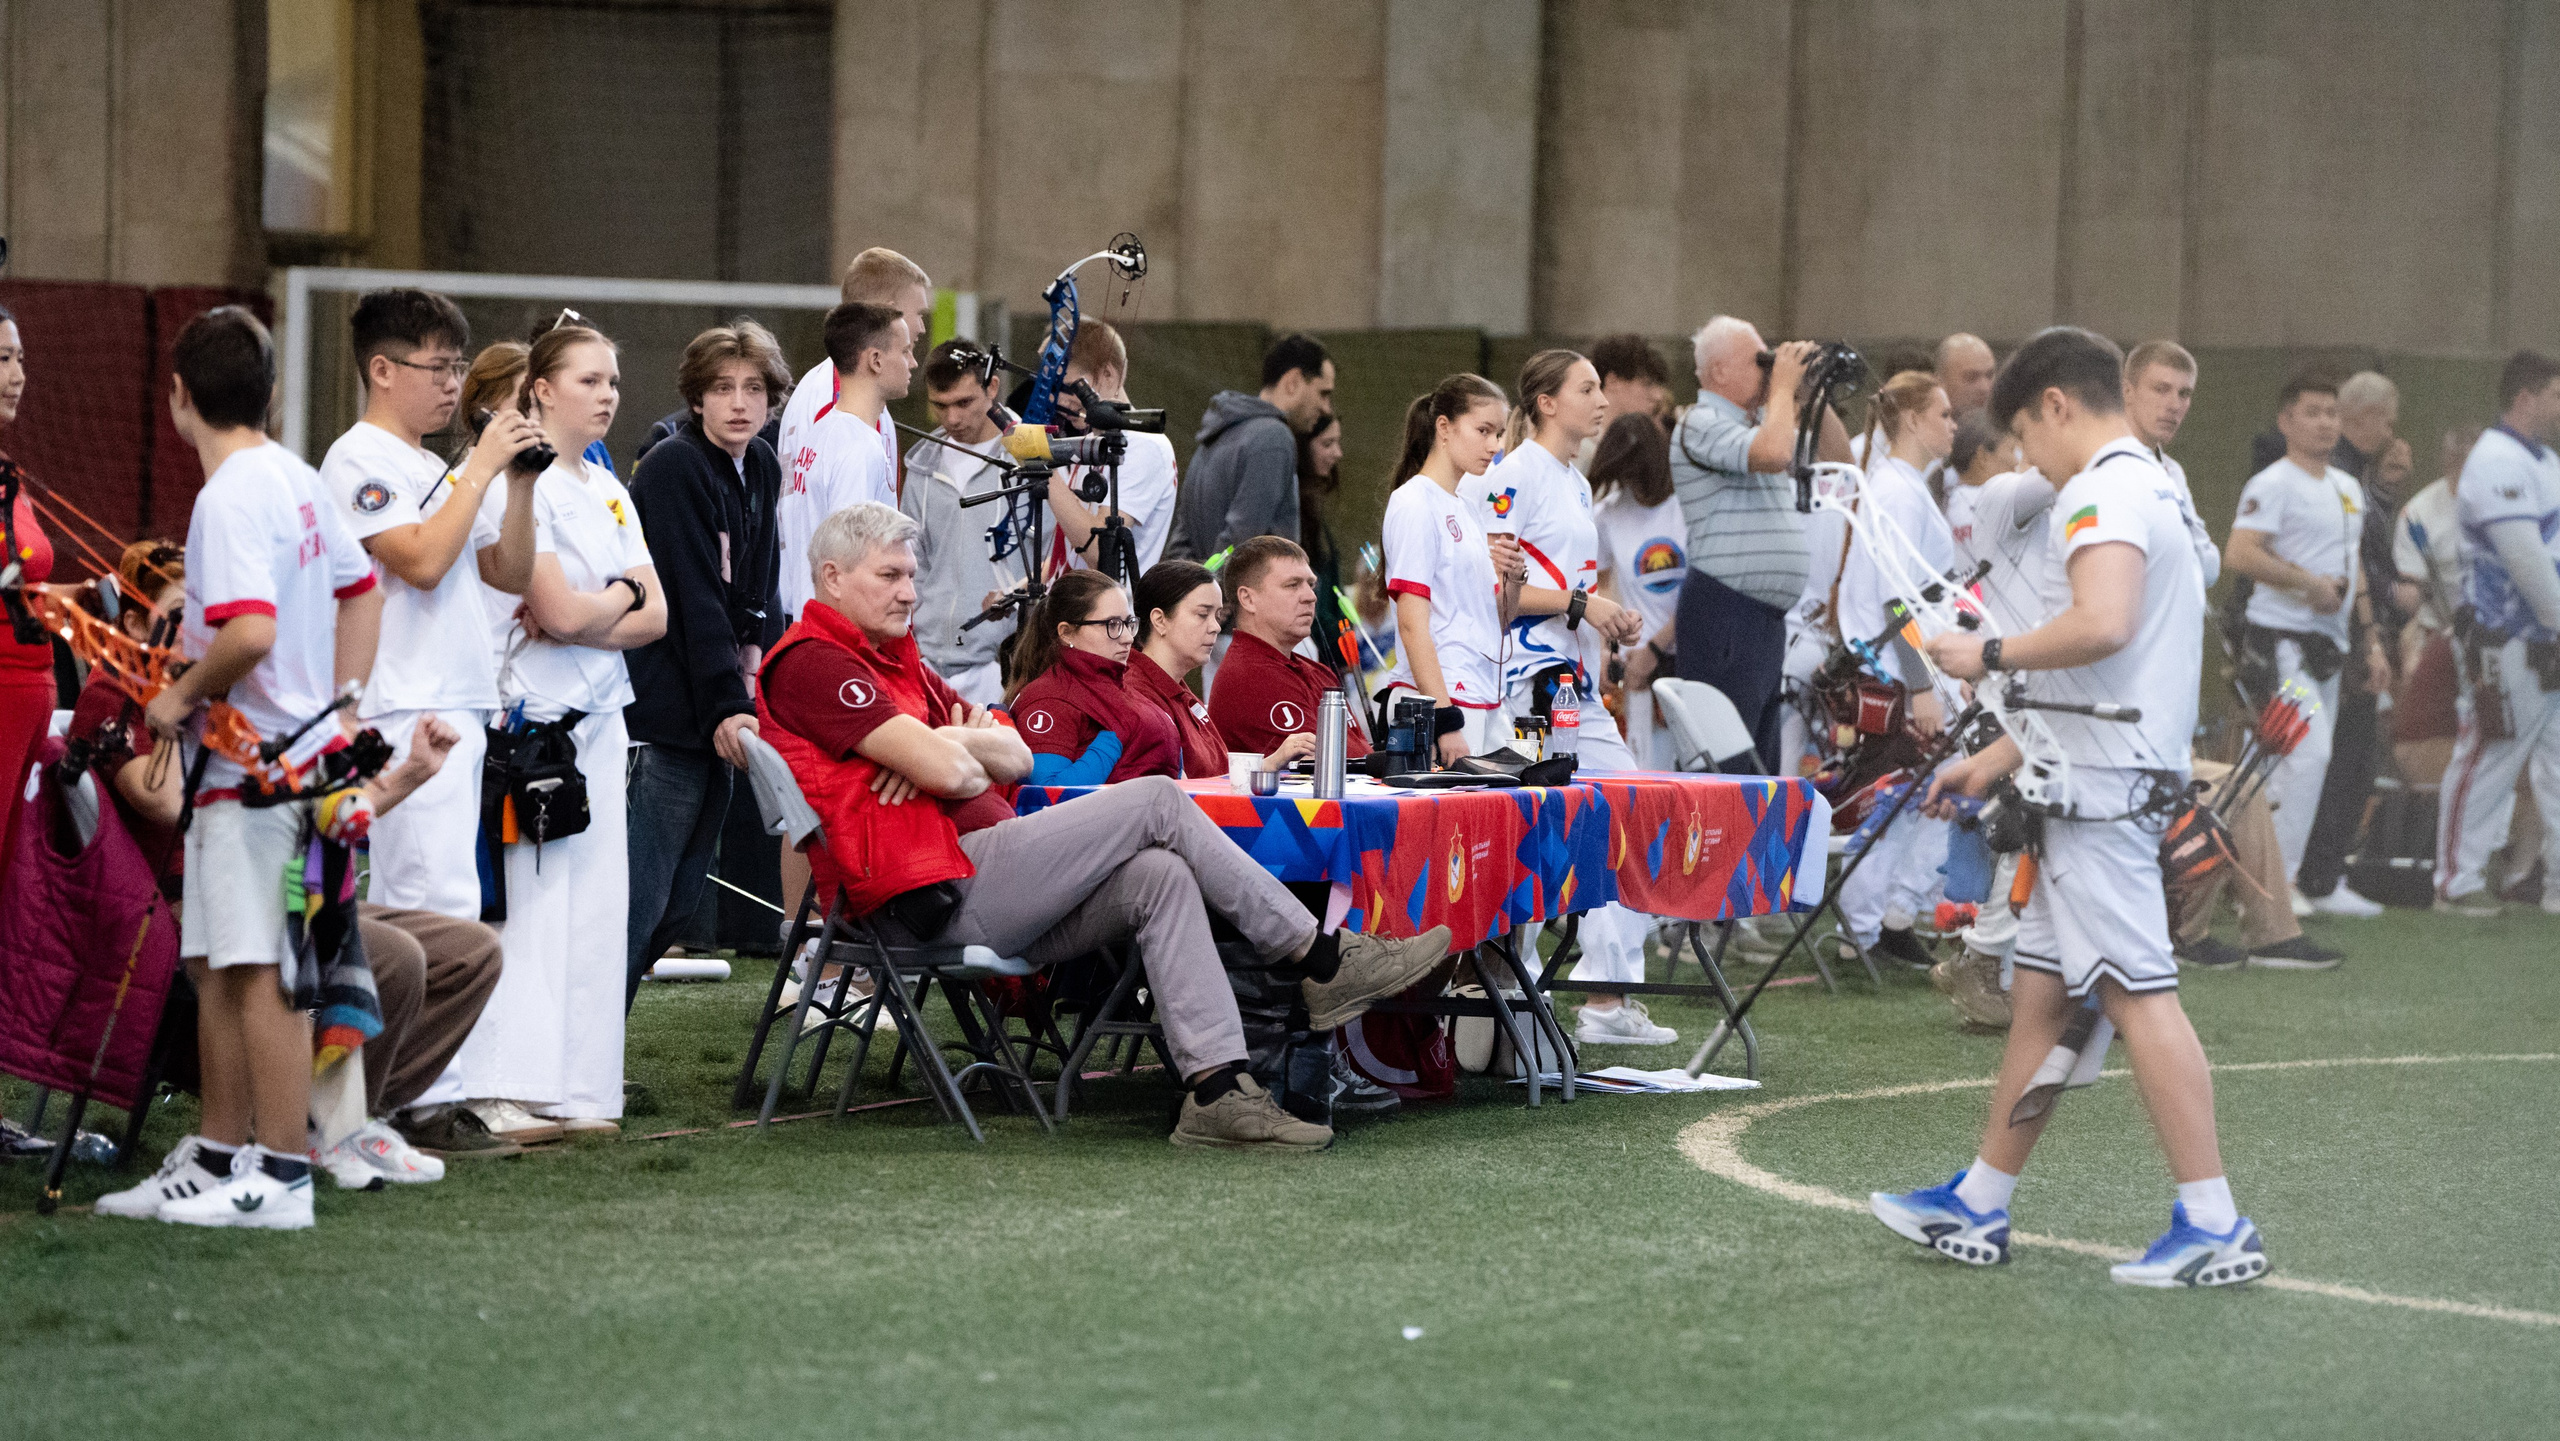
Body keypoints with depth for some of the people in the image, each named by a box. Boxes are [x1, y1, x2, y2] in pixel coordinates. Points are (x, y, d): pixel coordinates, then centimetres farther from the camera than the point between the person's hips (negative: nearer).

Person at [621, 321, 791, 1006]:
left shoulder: (761, 470, 13)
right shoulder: (673, 468, -12)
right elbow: (693, 599, -18)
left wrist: (753, 657, 3)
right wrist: (726, 707, -23)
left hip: (710, 715, 9)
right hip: (663, 711, -9)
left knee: (680, 899, 9)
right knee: (643, 900, -12)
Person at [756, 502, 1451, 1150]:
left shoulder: (895, 660, 28)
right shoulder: (811, 662, -6)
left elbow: (1017, 757, 18)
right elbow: (946, 771, -17)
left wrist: (955, 743, -4)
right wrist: (960, 753, 7)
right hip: (942, 888, -10)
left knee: (1159, 877, -11)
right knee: (1156, 801, -12)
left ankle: (1217, 1090, -21)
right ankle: (1324, 959, -5)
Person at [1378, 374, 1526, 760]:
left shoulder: (1466, 507, 17)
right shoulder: (1414, 504, -8)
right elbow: (1412, 623, -15)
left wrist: (1512, 577, 1)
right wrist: (1444, 721, -21)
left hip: (1485, 705, 9)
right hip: (1432, 699, -9)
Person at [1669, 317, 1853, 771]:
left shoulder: (1758, 423, 19)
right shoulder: (1701, 425, -10)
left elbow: (1837, 459, 26)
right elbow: (1773, 453, -27)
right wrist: (1783, 387, -12)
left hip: (1767, 615, 10)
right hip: (1724, 613, -10)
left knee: (1760, 764, 11)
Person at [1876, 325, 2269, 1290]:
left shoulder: (2104, 492, -12)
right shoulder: (2146, 487, 22)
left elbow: (2102, 626, -30)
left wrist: (1991, 657, -15)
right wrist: (1998, 758, 27)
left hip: (2104, 793, -11)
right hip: (2091, 789, 11)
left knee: (2138, 993, -11)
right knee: (2042, 992, 13)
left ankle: (2215, 1227, -12)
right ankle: (1978, 1208, 18)